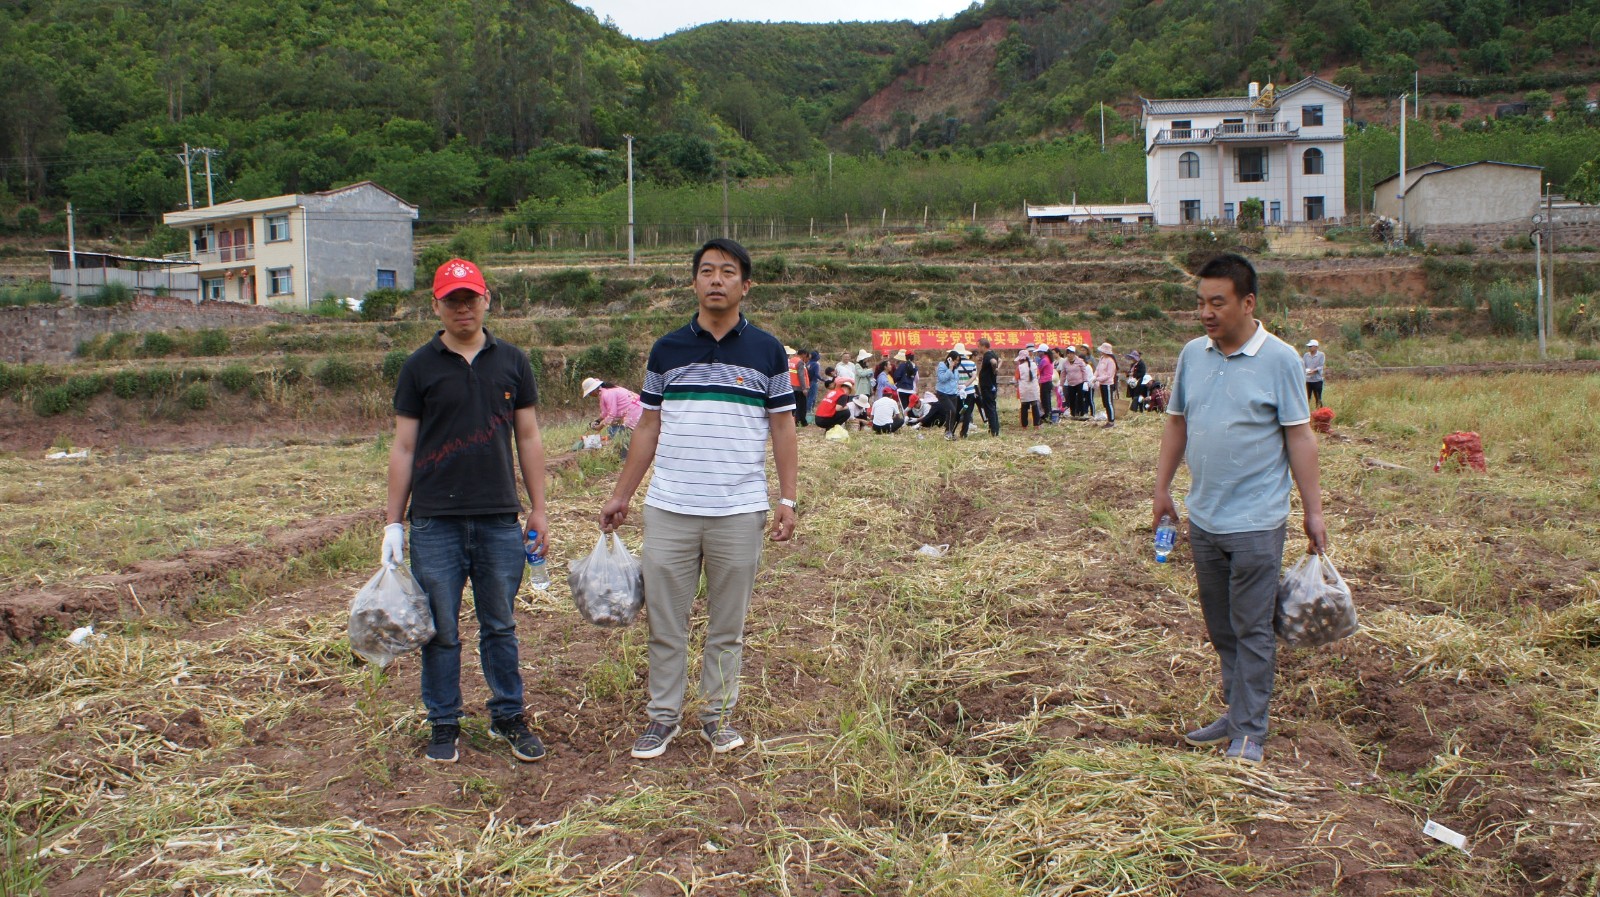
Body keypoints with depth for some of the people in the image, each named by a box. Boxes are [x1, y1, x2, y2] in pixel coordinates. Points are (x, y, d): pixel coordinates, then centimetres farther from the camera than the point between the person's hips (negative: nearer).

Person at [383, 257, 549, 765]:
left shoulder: (511, 361, 7)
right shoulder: (420, 367, 2)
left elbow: (528, 439, 10)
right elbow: (403, 447, 3)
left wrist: (539, 509, 7)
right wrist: (393, 522, -1)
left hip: (500, 519, 1)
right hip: (435, 521, -1)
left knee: (500, 626, 11)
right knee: (441, 632, 7)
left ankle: (508, 717, 23)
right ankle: (444, 724, 20)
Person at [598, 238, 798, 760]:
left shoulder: (767, 351, 4)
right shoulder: (666, 350, 7)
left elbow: (783, 427, 5)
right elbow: (649, 428, 11)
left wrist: (788, 498, -2)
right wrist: (620, 496, 8)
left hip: (740, 511, -1)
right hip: (669, 508, 1)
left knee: (728, 626, 9)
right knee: (665, 622, 6)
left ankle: (718, 715, 23)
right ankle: (663, 715, 19)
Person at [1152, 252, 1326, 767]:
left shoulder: (1279, 360, -8)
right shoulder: (1192, 354, 6)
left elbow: (1299, 438, -7)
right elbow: (1176, 424, 15)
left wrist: (1313, 512, -6)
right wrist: (1162, 488, 13)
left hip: (1256, 521, -5)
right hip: (1203, 517, 5)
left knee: (1252, 630, 1)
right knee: (1220, 627, 15)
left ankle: (1250, 731, 10)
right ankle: (1236, 713, 29)